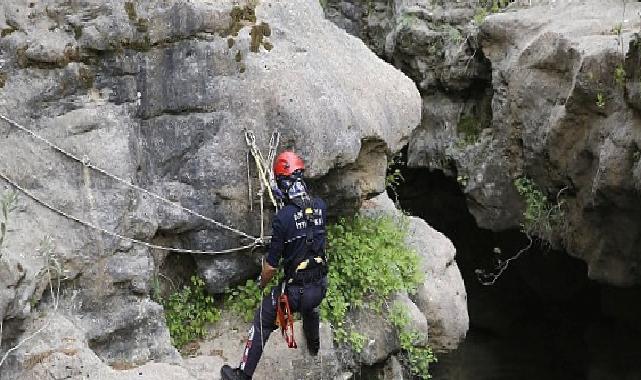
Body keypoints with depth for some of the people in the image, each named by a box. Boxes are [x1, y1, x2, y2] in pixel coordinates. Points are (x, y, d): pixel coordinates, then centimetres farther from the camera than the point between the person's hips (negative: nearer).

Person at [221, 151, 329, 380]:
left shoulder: (283, 217, -22)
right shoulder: (320, 206, -6)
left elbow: (271, 266, -16)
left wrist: (262, 283, 6)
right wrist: (289, 200, 26)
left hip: (295, 290, -6)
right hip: (320, 287, 6)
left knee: (262, 323, 14)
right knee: (310, 307, 40)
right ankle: (314, 345, 64)